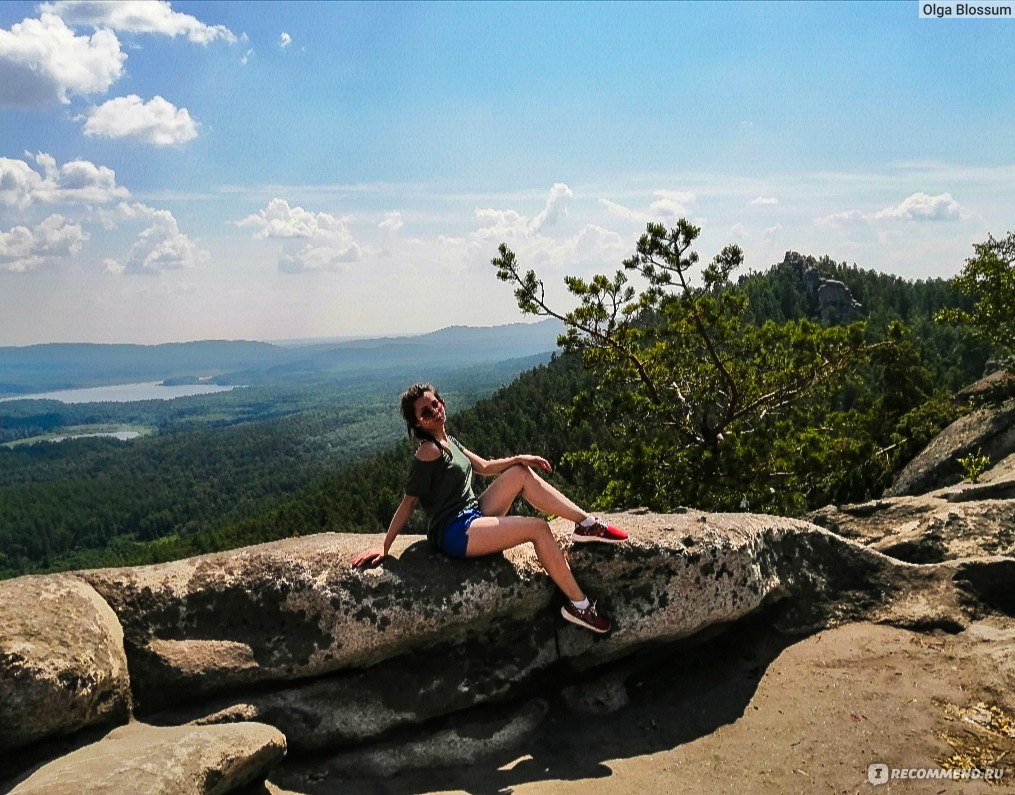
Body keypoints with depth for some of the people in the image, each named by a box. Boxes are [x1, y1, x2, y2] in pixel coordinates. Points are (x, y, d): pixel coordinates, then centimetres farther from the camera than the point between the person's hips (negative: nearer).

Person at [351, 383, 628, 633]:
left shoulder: (447, 441, 13)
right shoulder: (429, 451, -15)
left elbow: (484, 466, 20)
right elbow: (408, 502, -15)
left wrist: (519, 458, 5)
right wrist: (384, 546, -18)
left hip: (473, 516, 10)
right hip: (455, 533, -10)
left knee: (521, 473, 3)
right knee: (538, 528, -18)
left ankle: (587, 524, 4)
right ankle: (579, 604, -11)